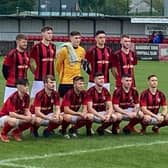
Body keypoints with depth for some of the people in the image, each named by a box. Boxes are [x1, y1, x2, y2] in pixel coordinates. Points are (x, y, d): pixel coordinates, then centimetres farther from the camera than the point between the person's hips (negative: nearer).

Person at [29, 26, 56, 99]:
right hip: (39, 79, -6)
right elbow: (31, 63, -4)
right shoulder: (37, 47, -10)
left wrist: (51, 74, 15)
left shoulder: (53, 47, 10)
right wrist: (38, 73, 0)